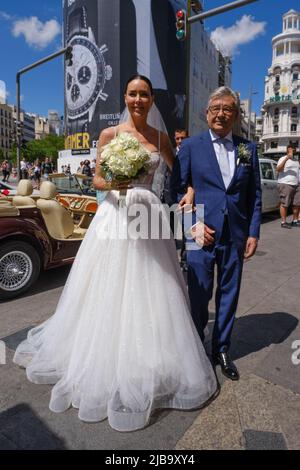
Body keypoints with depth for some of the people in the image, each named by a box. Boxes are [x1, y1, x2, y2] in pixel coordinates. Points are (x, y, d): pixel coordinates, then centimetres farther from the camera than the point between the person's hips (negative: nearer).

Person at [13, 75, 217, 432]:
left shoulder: (160, 138, 12)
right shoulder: (109, 134, 4)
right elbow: (96, 179, 3)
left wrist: (190, 191, 4)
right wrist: (112, 183, -18)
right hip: (115, 214, -2)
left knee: (150, 290, 6)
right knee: (109, 292, 2)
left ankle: (149, 364, 27)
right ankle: (106, 363, 25)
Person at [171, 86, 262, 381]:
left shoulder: (248, 149, 9)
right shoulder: (191, 146, 1)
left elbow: (255, 194, 10)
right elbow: (177, 189, -1)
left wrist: (253, 232, 3)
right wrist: (193, 225, -10)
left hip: (236, 235, 3)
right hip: (201, 233, -3)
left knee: (229, 293, 13)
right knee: (199, 295, 6)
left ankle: (221, 350, 34)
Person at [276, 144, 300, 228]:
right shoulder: (283, 159, -3)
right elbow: (278, 169, -20)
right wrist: (286, 158, -28)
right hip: (285, 184, -8)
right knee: (284, 204, -7)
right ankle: (283, 222, -3)